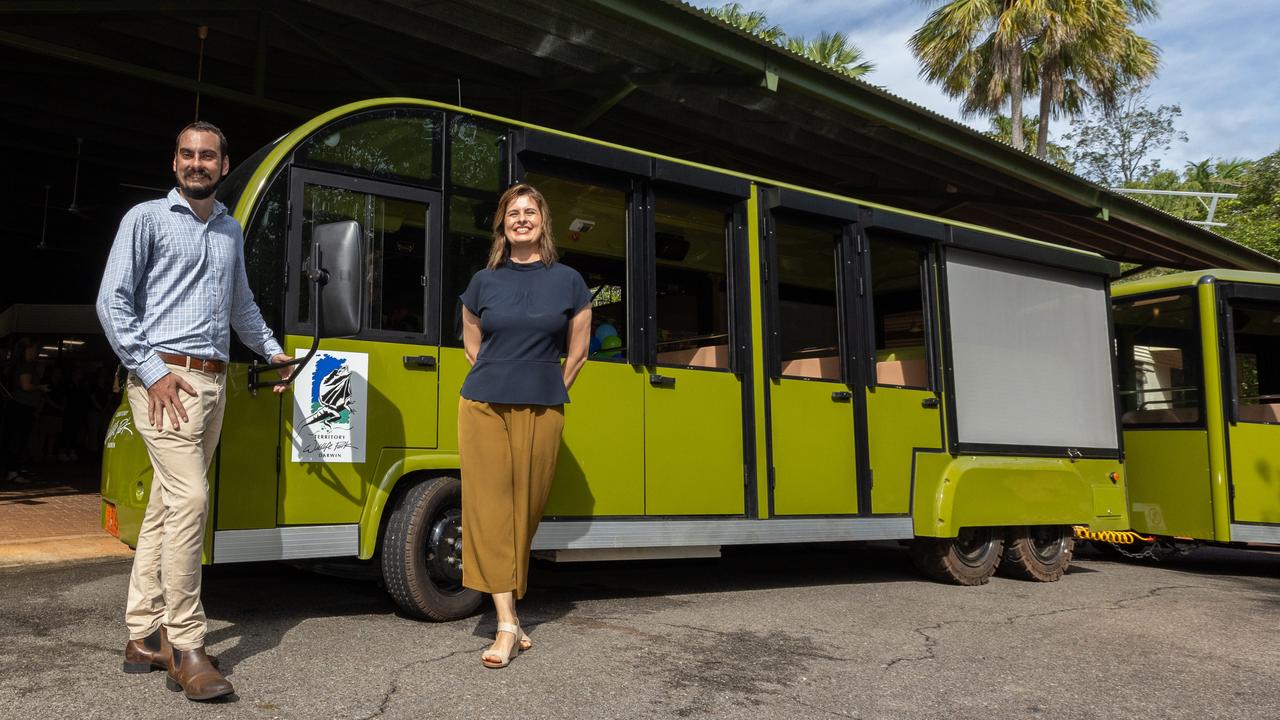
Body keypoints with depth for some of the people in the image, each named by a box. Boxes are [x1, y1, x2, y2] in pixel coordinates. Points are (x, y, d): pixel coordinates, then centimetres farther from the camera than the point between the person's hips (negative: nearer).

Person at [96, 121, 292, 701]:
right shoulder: (147, 218, 1)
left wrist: (272, 351, 30)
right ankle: (185, 649, -9)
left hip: (213, 382, 7)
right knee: (189, 499, -16)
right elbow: (112, 300, -5)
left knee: (165, 505, 10)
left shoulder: (230, 231, 20)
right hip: (165, 379, -6)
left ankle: (144, 637, 16)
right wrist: (152, 370, -12)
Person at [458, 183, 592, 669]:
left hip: (542, 413, 0)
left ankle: (512, 601, 21)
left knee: (526, 509, 4)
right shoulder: (483, 282, 8)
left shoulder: (568, 281, 5)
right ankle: (507, 625, -4)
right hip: (484, 408, 1)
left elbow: (577, 353, 11)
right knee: (490, 507, -6)